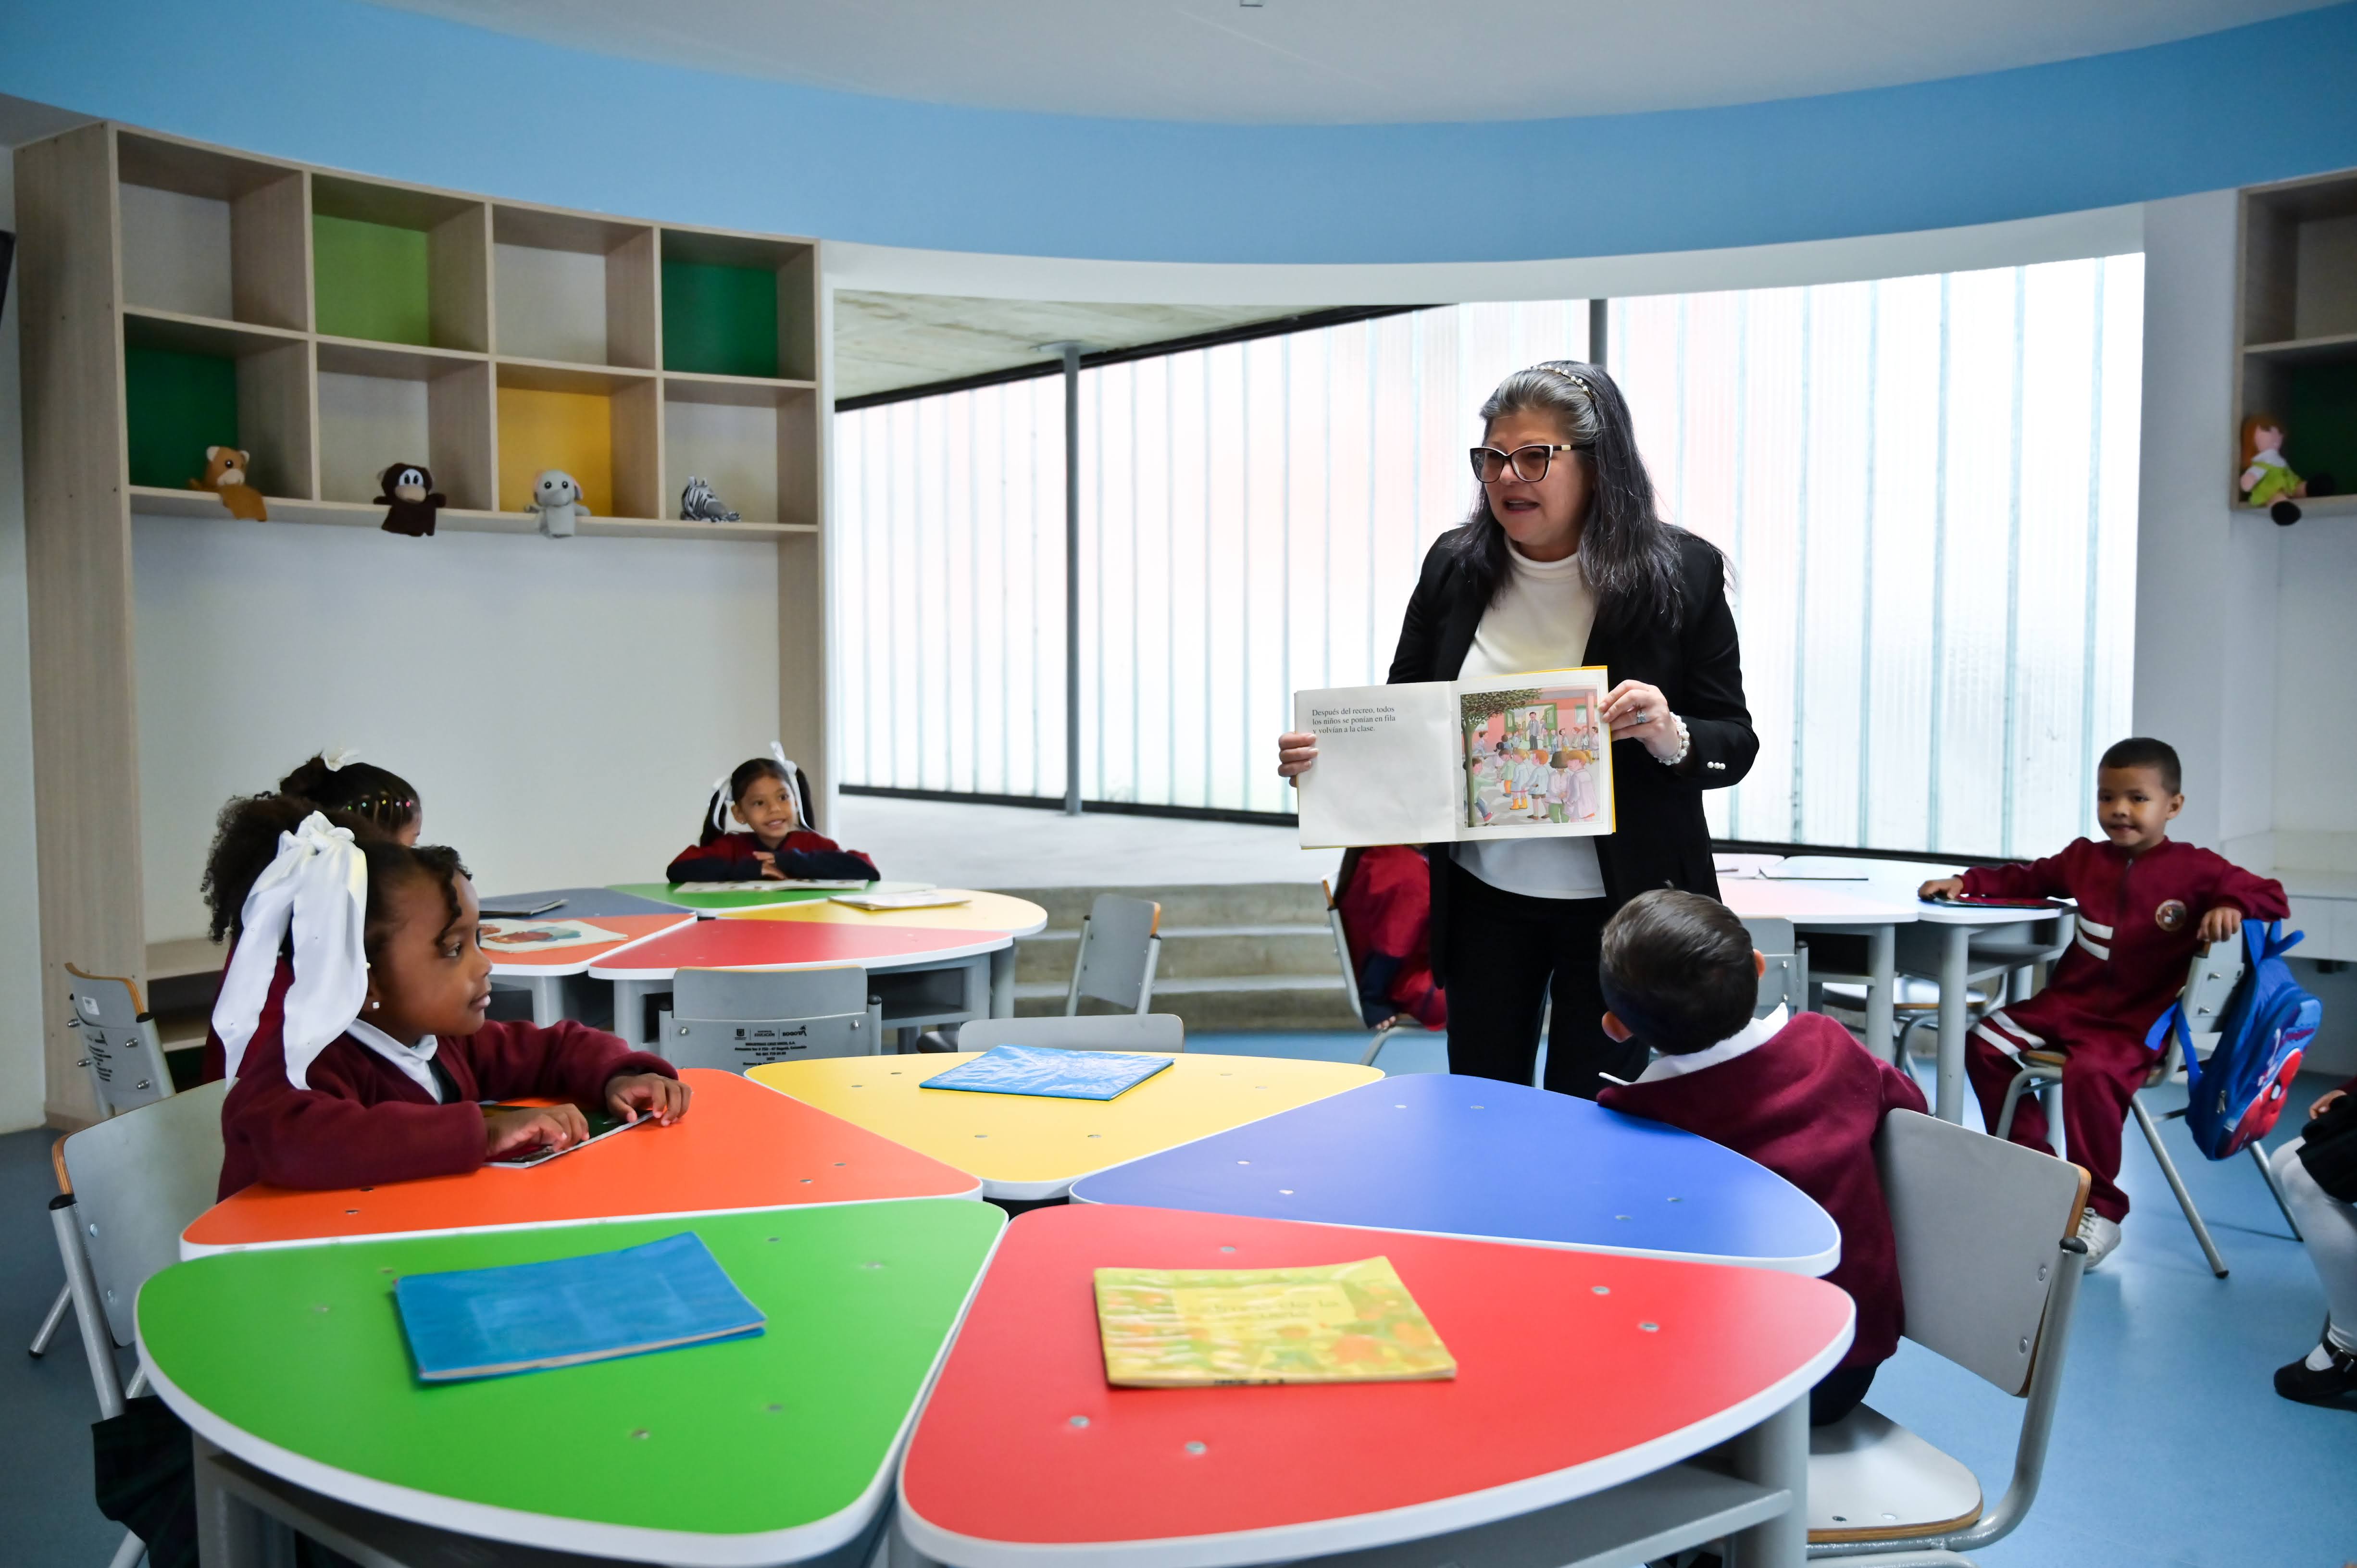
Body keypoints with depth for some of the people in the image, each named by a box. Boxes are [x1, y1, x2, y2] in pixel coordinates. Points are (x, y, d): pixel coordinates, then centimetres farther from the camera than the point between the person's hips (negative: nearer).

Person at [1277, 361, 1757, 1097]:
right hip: (1482, 895, 3)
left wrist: (1670, 738, -26)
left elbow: (1735, 743, -5)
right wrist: (1323, 752, -13)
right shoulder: (1455, 565, -1)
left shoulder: (1683, 573, -9)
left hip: (1618, 904, -2)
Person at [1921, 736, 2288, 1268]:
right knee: (1987, 1043, -4)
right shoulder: (2084, 859, 12)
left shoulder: (2196, 870, -4)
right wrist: (1966, 882, 9)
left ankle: (2100, 1212, -16)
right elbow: (2027, 879, 23)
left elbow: (2272, 898, -3)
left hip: (2137, 1023, -7)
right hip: (2068, 1002, 7)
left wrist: (2231, 907, -25)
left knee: (2091, 1075, -33)